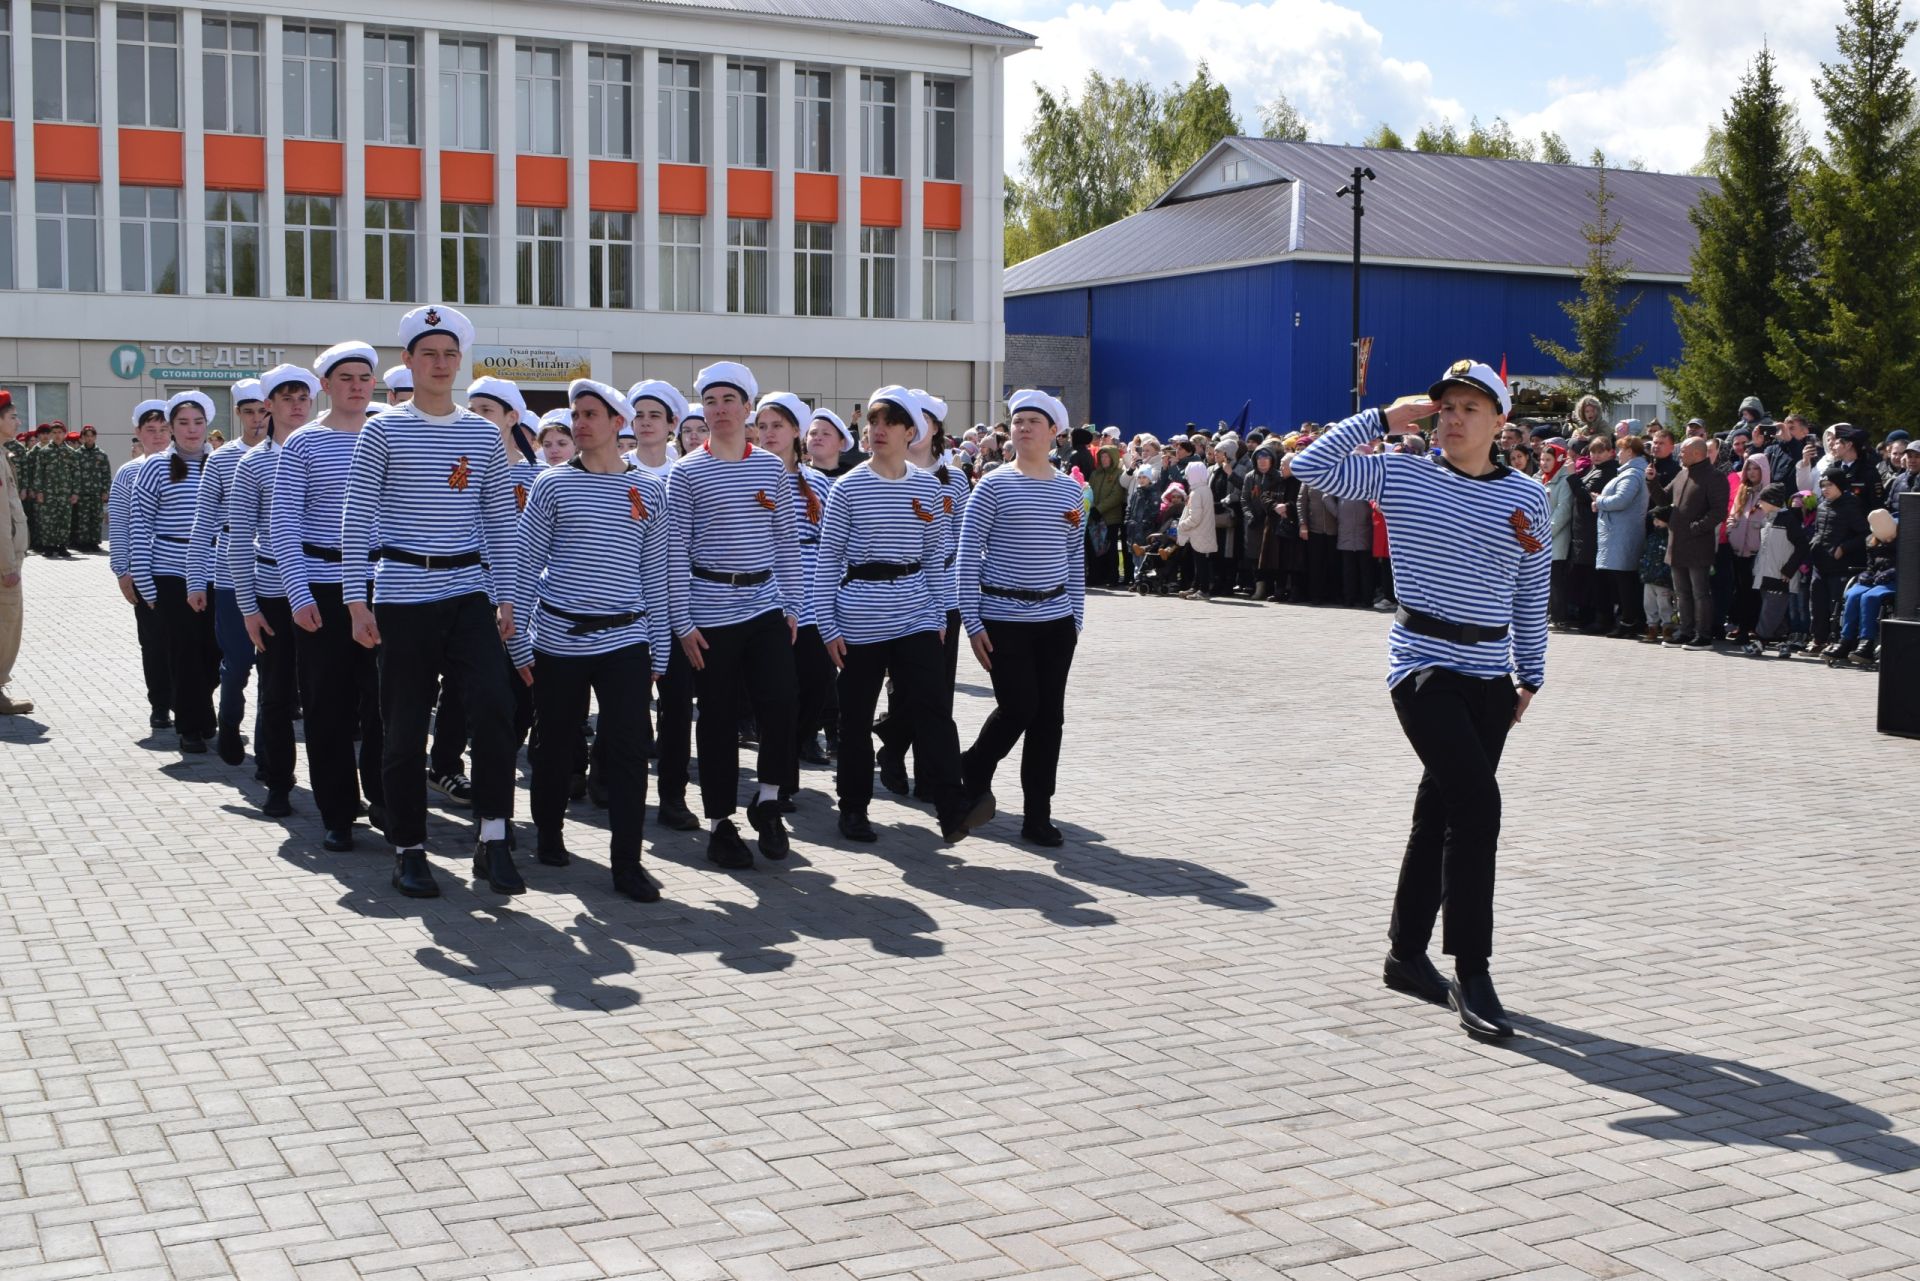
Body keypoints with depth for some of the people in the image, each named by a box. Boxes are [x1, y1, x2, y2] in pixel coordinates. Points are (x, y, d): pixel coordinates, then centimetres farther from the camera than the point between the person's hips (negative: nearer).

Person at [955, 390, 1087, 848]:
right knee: (1018, 707, -9)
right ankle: (972, 773, 19)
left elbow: (1075, 557, 15)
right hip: (1004, 617, -4)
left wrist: (1077, 615, 10)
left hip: (1056, 618, 4)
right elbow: (967, 555, -6)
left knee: (1049, 715, 4)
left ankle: (1038, 815, 13)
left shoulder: (1069, 489, 9)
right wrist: (972, 623, -10)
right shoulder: (994, 485, -4)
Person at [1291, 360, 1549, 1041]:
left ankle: (1407, 954, 25)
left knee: (1441, 812, 11)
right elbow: (1311, 464, -5)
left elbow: (1532, 593, 12)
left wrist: (1530, 675, 13)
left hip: (1490, 673, 4)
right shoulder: (1401, 475, 0)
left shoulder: (1527, 496, 6)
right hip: (1422, 662, -4)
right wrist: (1382, 418, -3)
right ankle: (1472, 973, -12)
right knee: (1477, 802, -18)